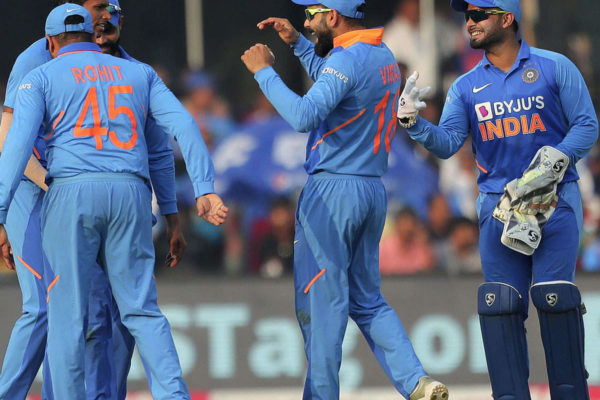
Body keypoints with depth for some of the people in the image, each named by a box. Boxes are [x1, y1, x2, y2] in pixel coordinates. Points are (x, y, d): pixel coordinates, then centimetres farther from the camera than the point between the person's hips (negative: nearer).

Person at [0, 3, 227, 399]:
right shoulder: (139, 73, 22)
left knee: (67, 312, 2)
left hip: (71, 192, -2)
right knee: (141, 309, 5)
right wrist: (205, 188, -2)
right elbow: (183, 123, 7)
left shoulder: (41, 77, 11)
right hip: (130, 195, 3)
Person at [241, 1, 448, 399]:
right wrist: (297, 42, 28)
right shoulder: (384, 56, 13)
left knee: (322, 301, -2)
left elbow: (303, 116, -28)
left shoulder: (349, 59, -16)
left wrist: (264, 71, -19)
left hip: (333, 189, -9)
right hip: (373, 190, 9)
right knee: (367, 299, 14)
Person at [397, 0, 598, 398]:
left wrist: (553, 162, -16)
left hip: (556, 200, -3)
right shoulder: (466, 87, 10)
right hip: (499, 205, 3)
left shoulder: (555, 67, 1)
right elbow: (448, 142, -1)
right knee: (500, 303, -4)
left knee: (554, 298, -11)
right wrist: (415, 122, -19)